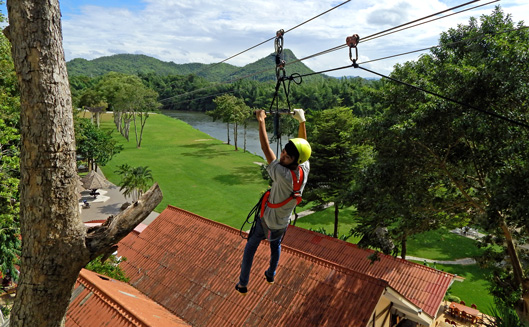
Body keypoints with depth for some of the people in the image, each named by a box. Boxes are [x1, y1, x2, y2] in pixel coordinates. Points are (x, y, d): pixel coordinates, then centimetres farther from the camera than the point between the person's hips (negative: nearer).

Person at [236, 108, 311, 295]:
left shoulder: (283, 175, -38)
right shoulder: (305, 170, -20)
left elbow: (266, 148, -33)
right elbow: (302, 144, -4)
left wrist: (261, 120, -24)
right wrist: (302, 121, -2)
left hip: (267, 221, -6)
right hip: (283, 224, 6)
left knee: (250, 248, 17)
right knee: (276, 245, 33)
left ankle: (243, 284, 31)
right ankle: (271, 275, 53)